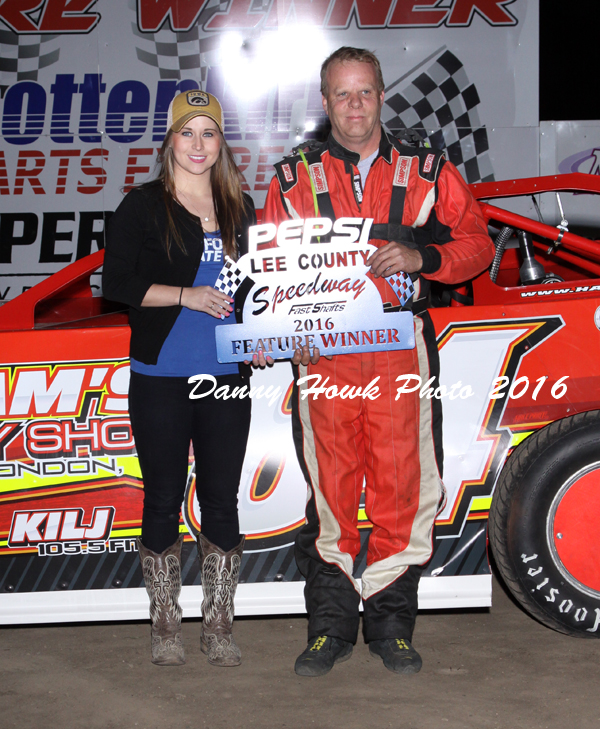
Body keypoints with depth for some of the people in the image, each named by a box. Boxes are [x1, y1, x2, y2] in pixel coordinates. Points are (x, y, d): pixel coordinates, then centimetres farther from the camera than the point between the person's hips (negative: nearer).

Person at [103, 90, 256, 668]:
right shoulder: (142, 206, 0)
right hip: (160, 377, -3)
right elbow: (117, 282, -6)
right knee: (163, 501, 5)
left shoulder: (239, 209, 12)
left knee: (221, 501, 6)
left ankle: (218, 625, 18)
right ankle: (165, 626, 18)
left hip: (226, 377, 3)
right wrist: (187, 296, -15)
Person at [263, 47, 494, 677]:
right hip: (322, 351, 1)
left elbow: (476, 245, 10)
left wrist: (421, 257, -9)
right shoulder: (293, 180, 12)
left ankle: (391, 625, 14)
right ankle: (330, 625, 15)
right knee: (330, 487, 3)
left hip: (401, 350, 0)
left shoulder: (428, 173, 11)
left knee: (401, 486, 0)